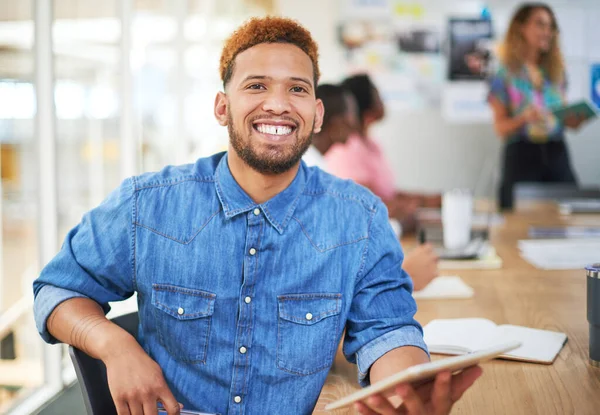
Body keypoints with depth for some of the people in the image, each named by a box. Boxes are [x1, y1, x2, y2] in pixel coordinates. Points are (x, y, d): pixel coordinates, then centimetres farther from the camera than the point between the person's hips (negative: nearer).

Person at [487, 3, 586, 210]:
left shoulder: (557, 72, 13)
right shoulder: (506, 74, -1)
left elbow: (565, 116, 18)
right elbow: (500, 128, -3)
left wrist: (576, 119, -4)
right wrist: (524, 117, -21)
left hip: (557, 153, 4)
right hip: (522, 155, -4)